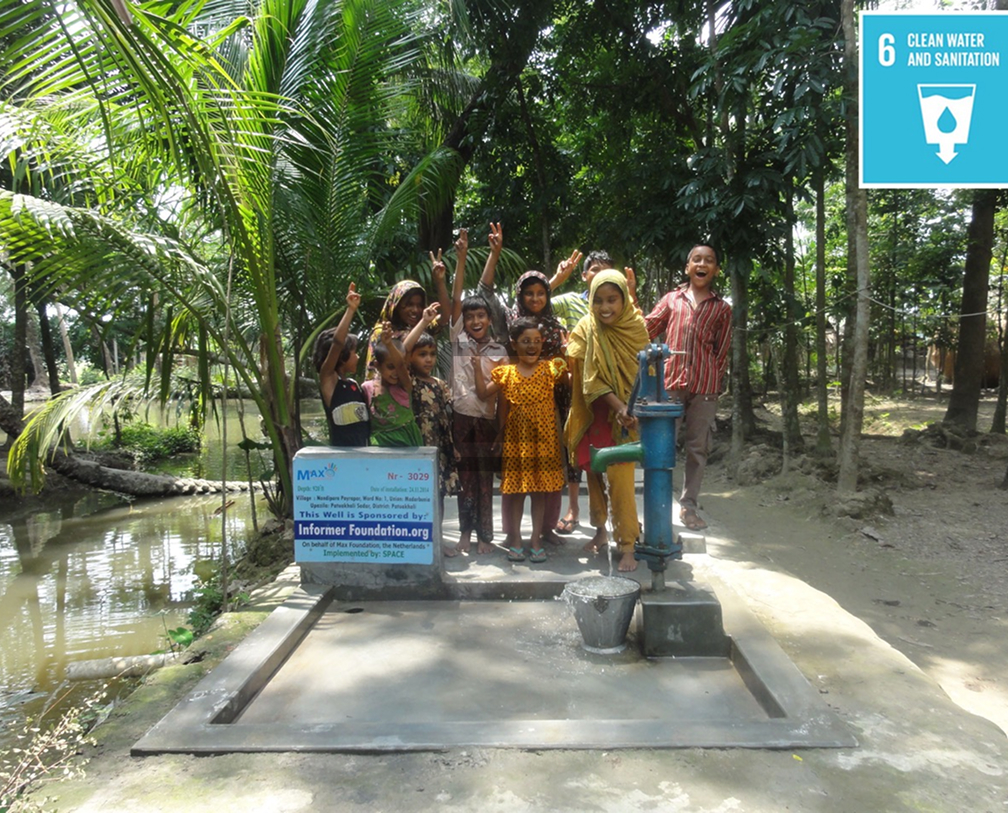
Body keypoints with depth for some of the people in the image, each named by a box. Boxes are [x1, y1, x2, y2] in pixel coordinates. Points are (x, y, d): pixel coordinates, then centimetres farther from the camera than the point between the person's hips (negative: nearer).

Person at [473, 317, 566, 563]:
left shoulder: (549, 368, 1)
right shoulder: (506, 373, 3)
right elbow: (483, 393, 6)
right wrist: (477, 367, -3)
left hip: (543, 439, 0)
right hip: (516, 439, 0)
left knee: (540, 491, 6)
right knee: (516, 491, 7)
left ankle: (536, 540, 17)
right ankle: (515, 541, 17)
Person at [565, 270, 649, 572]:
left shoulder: (635, 327, -4)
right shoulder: (586, 331, -6)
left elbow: (644, 375, -1)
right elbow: (591, 379, -12)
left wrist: (630, 411, -14)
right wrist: (618, 406, -25)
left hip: (625, 415, -2)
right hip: (595, 415, 2)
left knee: (620, 477, -11)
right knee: (594, 474, 13)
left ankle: (627, 547, -3)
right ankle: (601, 531, 33)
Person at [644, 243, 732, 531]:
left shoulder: (722, 309, 11)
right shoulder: (671, 299, 12)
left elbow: (722, 351, 10)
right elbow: (646, 330, 6)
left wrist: (715, 384, 3)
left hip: (704, 388, 1)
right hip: (670, 381, -1)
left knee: (698, 448, 6)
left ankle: (688, 505, 17)